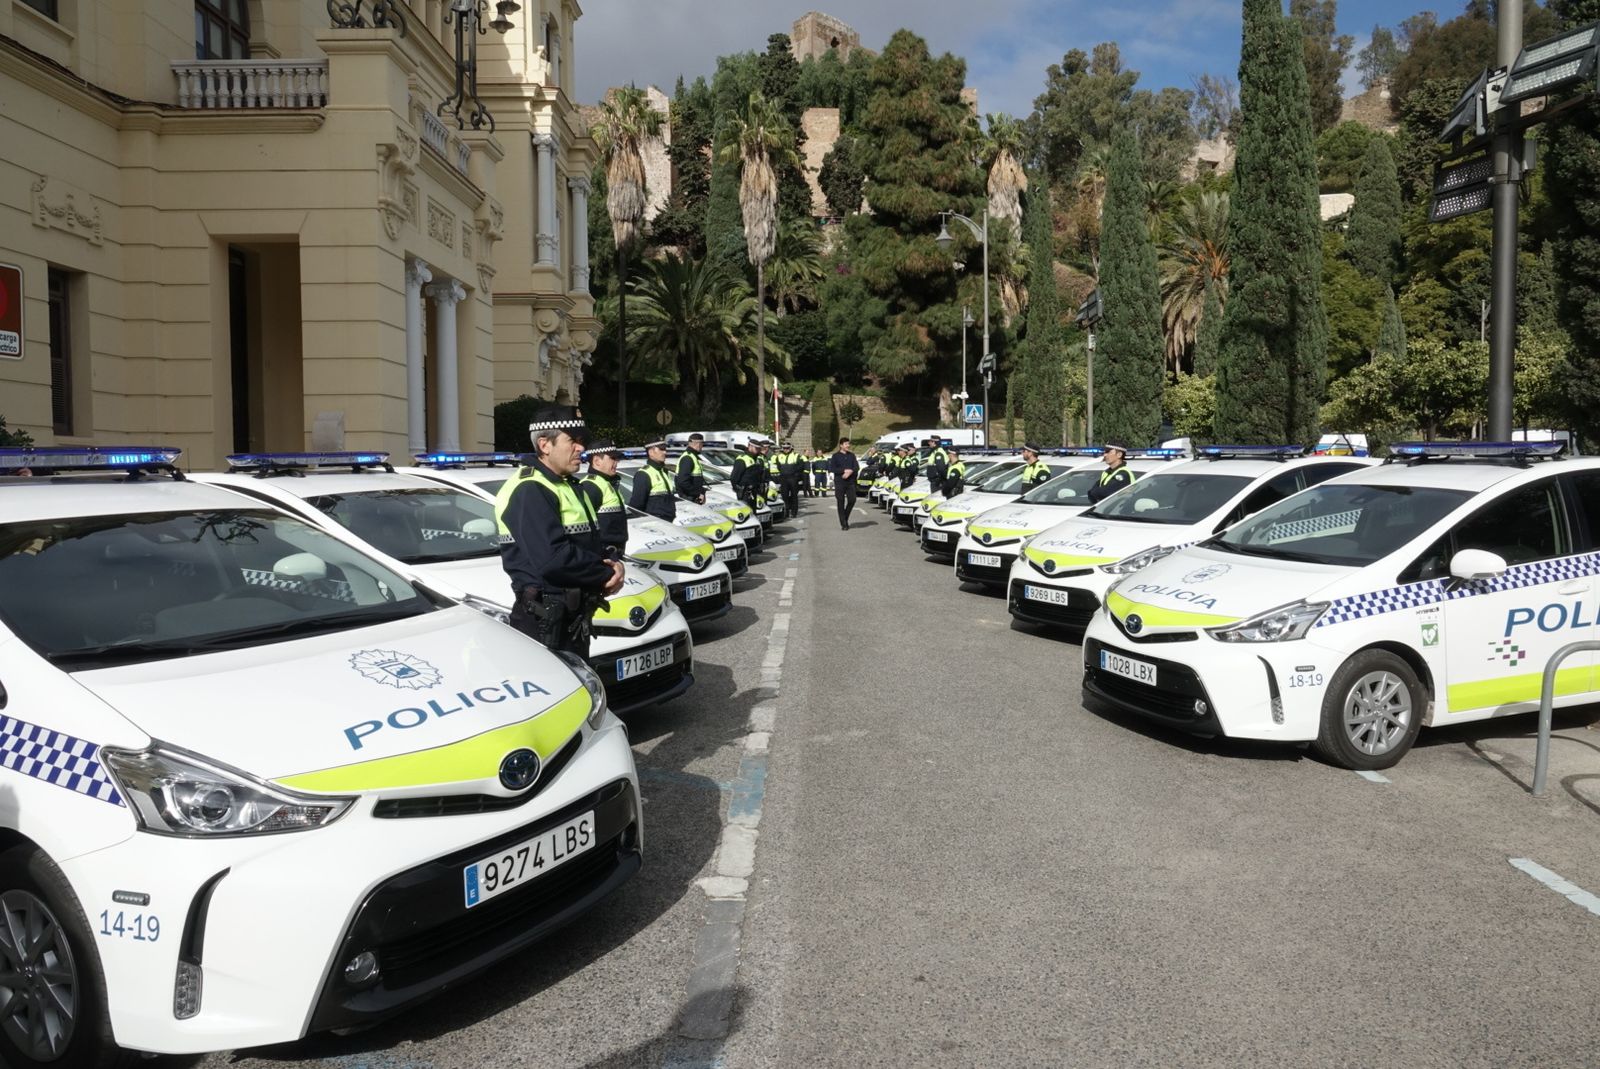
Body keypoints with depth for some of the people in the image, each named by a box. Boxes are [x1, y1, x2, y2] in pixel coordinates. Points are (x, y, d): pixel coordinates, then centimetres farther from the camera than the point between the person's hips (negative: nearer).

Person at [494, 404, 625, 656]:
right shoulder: (529, 492, -18)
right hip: (544, 622, -10)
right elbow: (553, 558, -29)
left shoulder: (570, 486, 16)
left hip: (575, 617, 10)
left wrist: (614, 562, -4)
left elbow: (594, 541, 20)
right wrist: (607, 573, -15)